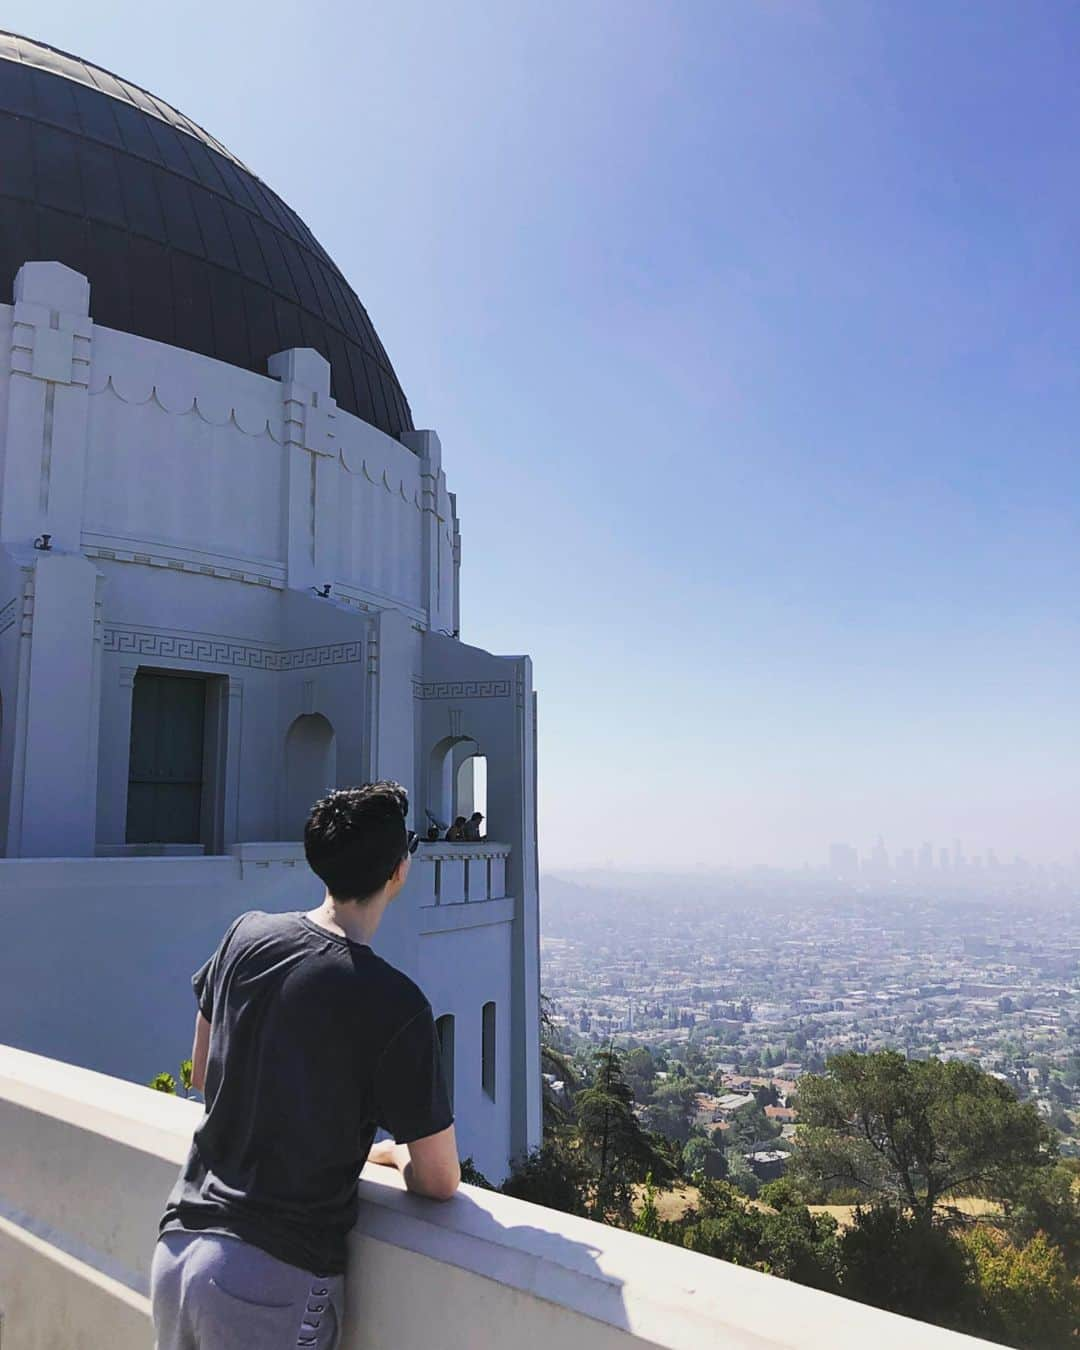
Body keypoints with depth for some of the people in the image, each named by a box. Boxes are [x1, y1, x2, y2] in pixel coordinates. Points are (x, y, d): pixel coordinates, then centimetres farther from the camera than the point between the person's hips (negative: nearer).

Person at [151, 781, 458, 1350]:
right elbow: (439, 1181, -10)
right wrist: (391, 1151, 10)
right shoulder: (392, 1004, -19)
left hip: (176, 1245, 6)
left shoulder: (246, 935, -2)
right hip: (271, 1281, -6)